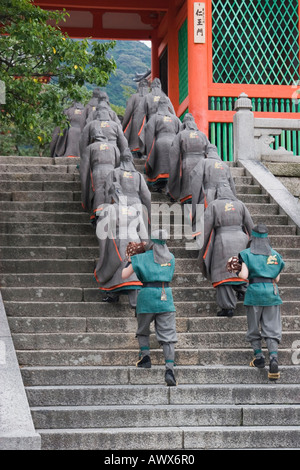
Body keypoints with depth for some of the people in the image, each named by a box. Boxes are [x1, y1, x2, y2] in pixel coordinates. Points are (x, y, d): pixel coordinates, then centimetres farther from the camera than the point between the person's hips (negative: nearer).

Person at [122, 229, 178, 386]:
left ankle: (145, 356, 7)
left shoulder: (142, 258, 3)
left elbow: (123, 275, 2)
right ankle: (169, 369, -17)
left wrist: (128, 264, 24)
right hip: (166, 296, 2)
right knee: (168, 335, -3)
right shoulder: (170, 257, 13)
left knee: (143, 330, 23)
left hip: (147, 296, -1)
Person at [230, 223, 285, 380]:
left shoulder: (247, 254, 0)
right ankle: (273, 357, -17)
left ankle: (259, 356, 9)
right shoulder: (275, 255, 10)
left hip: (255, 291, -2)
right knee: (271, 328, 1)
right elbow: (277, 279, 11)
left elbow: (244, 275, -9)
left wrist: (237, 272, 11)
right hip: (272, 292, 2)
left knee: (254, 327, 13)